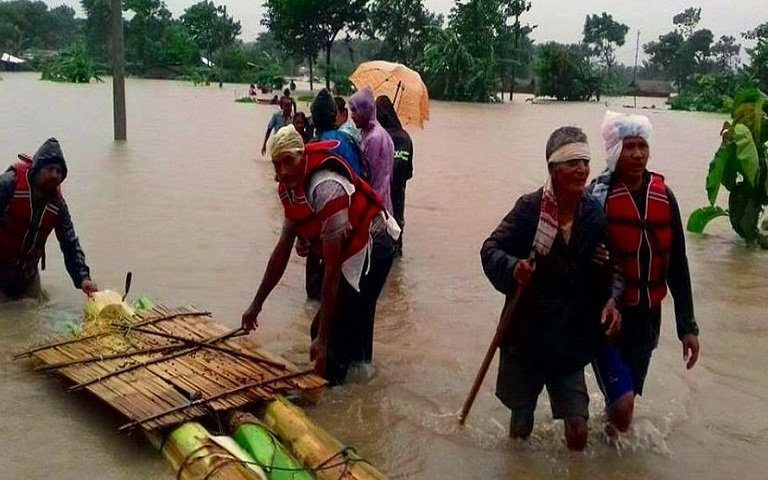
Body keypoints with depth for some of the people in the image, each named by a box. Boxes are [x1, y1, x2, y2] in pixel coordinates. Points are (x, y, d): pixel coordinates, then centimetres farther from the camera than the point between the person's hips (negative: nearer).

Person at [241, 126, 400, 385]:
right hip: (351, 252, 9)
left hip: (369, 251, -9)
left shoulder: (327, 189, -31)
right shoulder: (290, 187, -4)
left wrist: (322, 338, -28)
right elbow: (282, 249, 6)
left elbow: (332, 269, -30)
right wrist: (256, 304, 8)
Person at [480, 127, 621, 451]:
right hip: (526, 333, -2)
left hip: (571, 338, 2)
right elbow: (491, 248, -11)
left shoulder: (596, 215, -3)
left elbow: (609, 268, 6)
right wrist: (512, 268, -31)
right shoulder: (530, 207, -12)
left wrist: (611, 299, -12)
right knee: (521, 424, 16)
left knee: (578, 430, 2)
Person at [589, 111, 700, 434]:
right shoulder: (598, 195, -12)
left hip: (648, 315, 5)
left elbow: (677, 264, 6)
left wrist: (687, 325, 7)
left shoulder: (663, 196, 2)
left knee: (625, 400, 17)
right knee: (622, 405, -16)